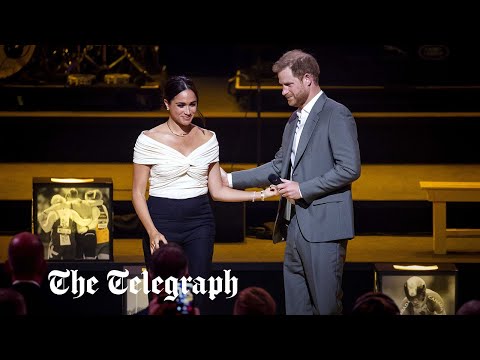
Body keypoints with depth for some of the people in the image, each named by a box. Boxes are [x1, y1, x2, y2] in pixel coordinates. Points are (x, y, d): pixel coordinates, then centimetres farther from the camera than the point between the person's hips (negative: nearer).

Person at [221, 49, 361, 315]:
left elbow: (350, 169, -16)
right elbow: (279, 166, 24)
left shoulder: (337, 116, -9)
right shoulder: (294, 120, 19)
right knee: (295, 305, 9)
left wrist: (303, 189, -16)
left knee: (326, 305, -7)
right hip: (294, 227, 9)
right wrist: (232, 179, 17)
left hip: (322, 227, -9)